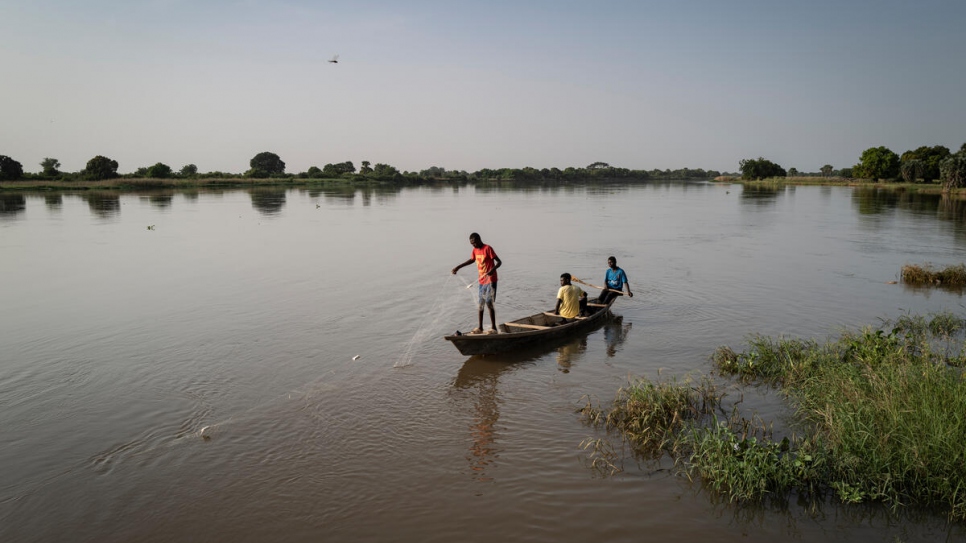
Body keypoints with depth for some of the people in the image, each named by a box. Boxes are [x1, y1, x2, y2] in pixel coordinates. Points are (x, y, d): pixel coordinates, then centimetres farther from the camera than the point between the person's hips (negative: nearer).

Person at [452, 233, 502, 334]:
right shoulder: (475, 250, 7)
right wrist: (458, 267, 28)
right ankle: (480, 328, 19)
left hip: (490, 280, -8)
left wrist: (493, 269, -37)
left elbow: (499, 262, -19)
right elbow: (472, 260, 27)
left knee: (489, 303, -10)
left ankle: (493, 328, -3)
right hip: (482, 281, 8)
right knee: (480, 304, 10)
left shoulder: (487, 248, -15)